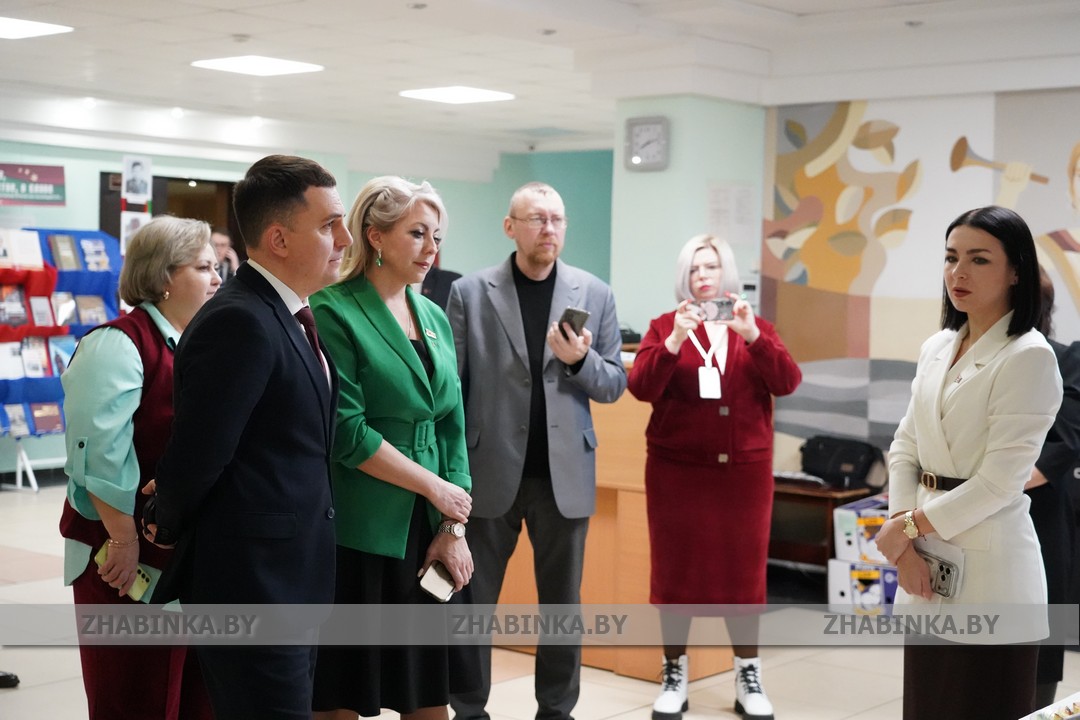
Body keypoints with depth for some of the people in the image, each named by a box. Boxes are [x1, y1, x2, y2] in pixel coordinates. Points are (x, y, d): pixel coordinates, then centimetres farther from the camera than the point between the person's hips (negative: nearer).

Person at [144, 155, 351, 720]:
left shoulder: (292, 317, 11)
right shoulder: (240, 323, -20)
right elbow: (197, 456, -19)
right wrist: (171, 530, -2)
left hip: (293, 583, 9)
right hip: (252, 588, -9)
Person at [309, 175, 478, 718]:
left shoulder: (434, 317, 12)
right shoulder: (334, 313, -9)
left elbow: (453, 426, 10)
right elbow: (347, 433, -16)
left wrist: (454, 527, 2)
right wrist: (434, 486, -10)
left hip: (429, 532, 6)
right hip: (359, 535, -6)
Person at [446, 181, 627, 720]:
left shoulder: (595, 294, 4)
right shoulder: (470, 292, -1)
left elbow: (615, 384, 4)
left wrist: (579, 360, -16)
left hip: (564, 474, 2)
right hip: (489, 473, -1)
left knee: (562, 602, 11)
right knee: (473, 601, 7)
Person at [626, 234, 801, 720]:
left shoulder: (757, 328, 8)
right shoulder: (664, 326, 2)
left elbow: (788, 382, -7)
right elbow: (641, 387, -11)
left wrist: (752, 335, -20)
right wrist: (675, 340, -24)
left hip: (744, 470, 1)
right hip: (676, 469, -1)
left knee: (743, 570, 5)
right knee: (676, 569, 4)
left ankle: (748, 678, 16)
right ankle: (674, 675, 15)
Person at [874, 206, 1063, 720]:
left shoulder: (1029, 356, -12)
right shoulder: (936, 348, 10)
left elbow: (999, 480, -17)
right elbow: (904, 447, 9)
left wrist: (908, 526, -9)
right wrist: (904, 544, -5)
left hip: (988, 567, -7)